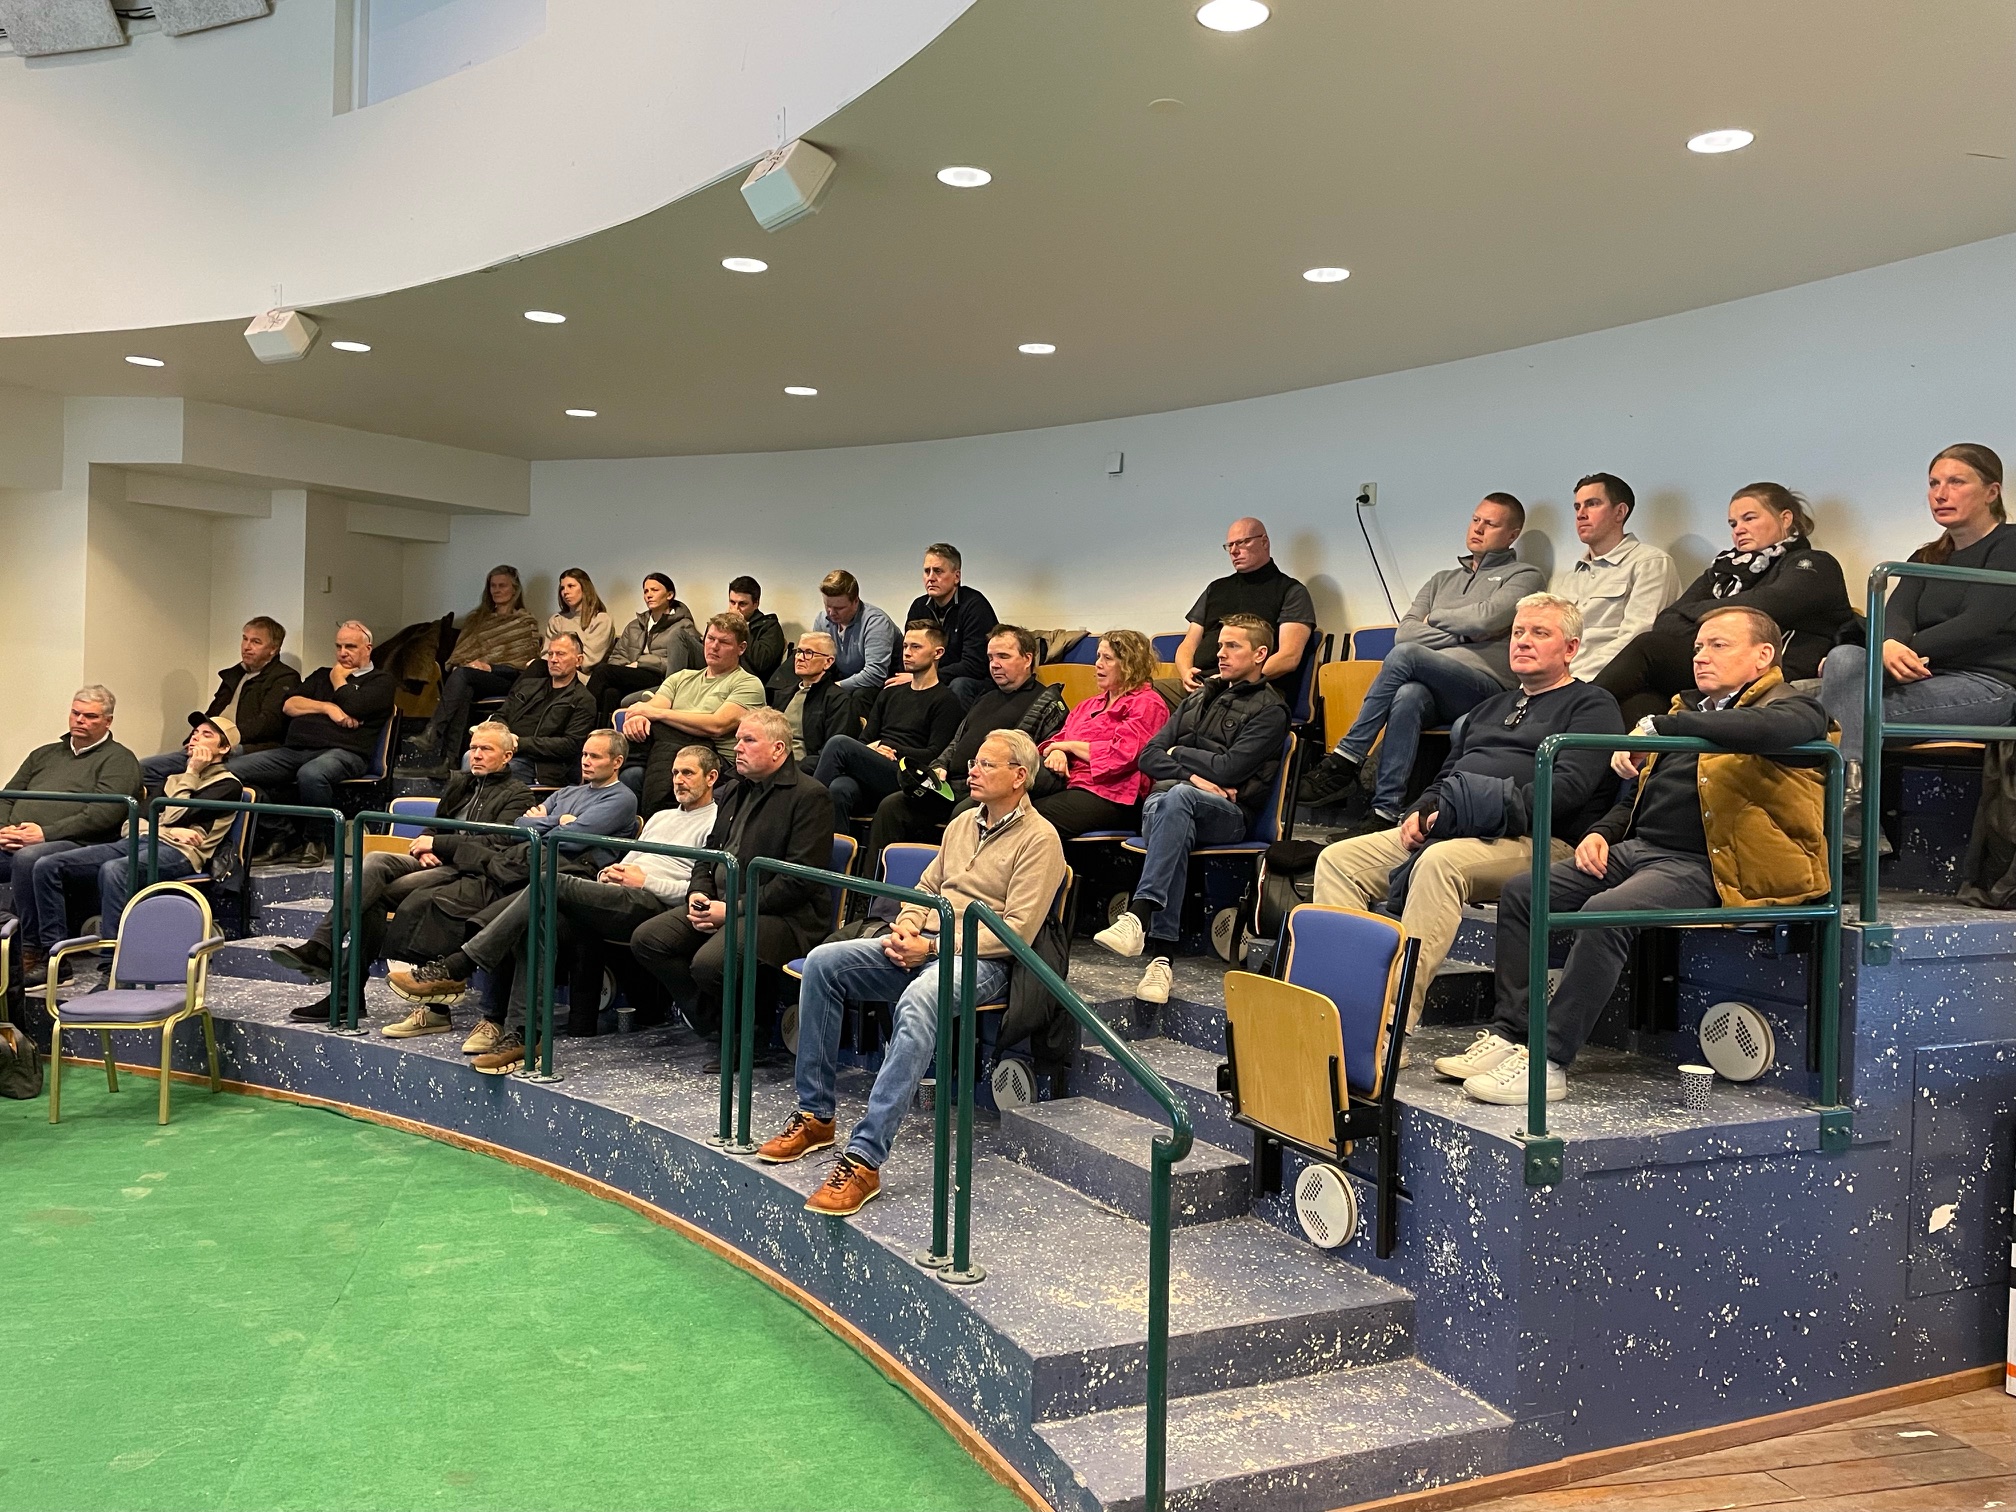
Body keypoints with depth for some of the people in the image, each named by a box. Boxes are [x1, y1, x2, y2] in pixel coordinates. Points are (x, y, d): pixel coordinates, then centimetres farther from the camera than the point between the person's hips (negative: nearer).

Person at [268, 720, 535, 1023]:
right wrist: (424, 847, 1)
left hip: (471, 871, -6)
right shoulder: (458, 782, 25)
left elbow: (497, 843, -12)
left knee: (378, 894, -25)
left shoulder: (517, 794, 2)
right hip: (436, 862, 7)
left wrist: (436, 843, -11)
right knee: (375, 861, -25)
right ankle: (320, 947, -34)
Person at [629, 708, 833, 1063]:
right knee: (646, 939, -8)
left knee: (709, 963, -31)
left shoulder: (809, 797, -9)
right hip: (721, 903, 9)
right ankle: (716, 1018, 1)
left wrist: (733, 910, -17)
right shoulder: (734, 793, 19)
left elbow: (799, 880, -16)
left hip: (784, 915, -9)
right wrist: (698, 894, 3)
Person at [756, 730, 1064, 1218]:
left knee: (918, 1001, -40)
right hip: (921, 946, 8)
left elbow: (1017, 929, -14)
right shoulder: (963, 823, 20)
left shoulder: (1039, 839, -5)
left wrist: (935, 946, -18)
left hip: (979, 959, -8)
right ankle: (814, 1115, -6)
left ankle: (865, 1157, -40)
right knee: (822, 963, -13)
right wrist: (906, 923, 2)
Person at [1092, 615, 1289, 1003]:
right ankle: (1162, 957, -43)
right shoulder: (1200, 699, 27)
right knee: (1177, 829, -34)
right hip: (1162, 802, 4)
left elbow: (1228, 769, -8)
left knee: (1177, 797, -38)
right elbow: (1149, 756, 16)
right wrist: (1193, 776, -2)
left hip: (1227, 815, -4)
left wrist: (1178, 753, 7)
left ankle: (1139, 915, -49)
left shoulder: (1269, 710, 7)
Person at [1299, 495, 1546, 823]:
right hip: (1431, 690, 4)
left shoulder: (1525, 576, 14)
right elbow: (1405, 632, 13)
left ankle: (1344, 761, -29)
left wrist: (1435, 618, 9)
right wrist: (1463, 636, 2)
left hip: (1485, 684, -4)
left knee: (1405, 655, -30)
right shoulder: (1443, 579, 30)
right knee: (1408, 695, -35)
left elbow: (1486, 618, -7)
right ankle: (1385, 814, -43)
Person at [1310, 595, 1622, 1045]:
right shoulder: (1492, 707, 30)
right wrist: (1422, 812, 5)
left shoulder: (1591, 705, 7)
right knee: (1337, 860, -11)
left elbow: (1568, 785, -10)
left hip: (1535, 840, -8)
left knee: (1440, 863, -39)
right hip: (1444, 831, 8)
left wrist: (1489, 812, -17)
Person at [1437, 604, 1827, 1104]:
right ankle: (1509, 1034, -7)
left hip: (1700, 867, -9)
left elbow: (1769, 728, -26)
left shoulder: (1789, 705, 2)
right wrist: (1602, 832, 11)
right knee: (1520, 891, -6)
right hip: (1635, 848, 9)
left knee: (1606, 912, -34)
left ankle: (1548, 1062, -28)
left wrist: (1658, 727, -24)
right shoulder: (1691, 709, 27)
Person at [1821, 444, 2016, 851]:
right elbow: (1896, 614, 1)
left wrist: (1905, 652, -21)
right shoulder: (1927, 559, 22)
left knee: (1846, 710, -29)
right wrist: (1890, 647, -23)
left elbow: (1978, 624, -13)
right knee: (1845, 658, -27)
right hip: (1928, 679, 6)